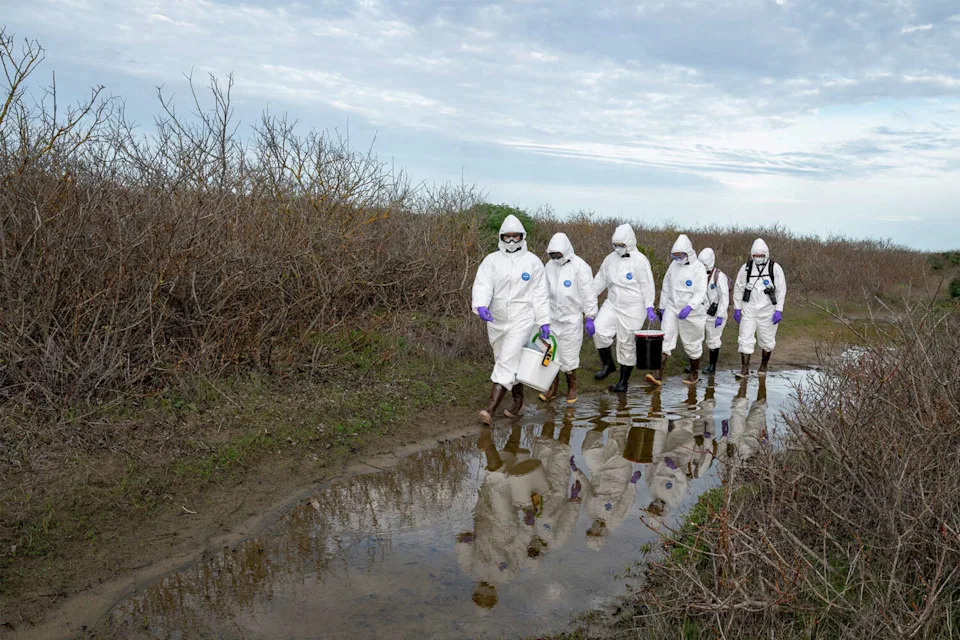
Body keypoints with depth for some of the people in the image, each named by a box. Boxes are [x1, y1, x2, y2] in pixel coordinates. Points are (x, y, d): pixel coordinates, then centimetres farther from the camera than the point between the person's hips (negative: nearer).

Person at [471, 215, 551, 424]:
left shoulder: (533, 262, 1)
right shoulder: (491, 260, 3)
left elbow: (540, 295, 2)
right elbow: (482, 285, -12)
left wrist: (544, 322, -1)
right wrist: (481, 305, -31)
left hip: (521, 320, -3)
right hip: (496, 320, 4)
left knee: (506, 363, -13)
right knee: (512, 363, 16)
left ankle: (490, 410, -18)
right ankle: (518, 402, 34)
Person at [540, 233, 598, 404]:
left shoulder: (580, 266, -11)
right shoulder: (549, 265, 5)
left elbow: (588, 294, -10)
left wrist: (590, 318, -12)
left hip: (571, 318, -4)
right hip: (552, 318, 5)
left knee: (569, 355, 3)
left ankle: (572, 387, 23)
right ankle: (553, 387, 20)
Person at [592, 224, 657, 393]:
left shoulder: (640, 260, -12)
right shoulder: (610, 259, 5)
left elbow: (647, 286, -12)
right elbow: (600, 279, 14)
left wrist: (649, 307, -17)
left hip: (632, 309, -5)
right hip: (612, 304, 5)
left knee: (627, 344, 4)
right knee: (599, 329, -15)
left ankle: (623, 381, 17)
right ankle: (608, 364, 7)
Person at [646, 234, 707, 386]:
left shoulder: (698, 268, -12)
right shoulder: (674, 265, 4)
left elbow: (700, 293, -20)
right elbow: (666, 288, 14)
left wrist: (689, 307, -33)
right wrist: (662, 307, 15)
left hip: (692, 312, -4)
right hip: (672, 308, 4)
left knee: (692, 344, 10)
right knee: (665, 338, -9)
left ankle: (695, 372, 31)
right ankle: (659, 375, -14)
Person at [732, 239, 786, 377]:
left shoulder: (775, 268, -7)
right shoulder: (746, 268, -2)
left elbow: (781, 290, -4)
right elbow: (738, 288, 5)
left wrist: (779, 311, -9)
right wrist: (737, 308, 4)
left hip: (767, 311, -1)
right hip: (748, 310, 1)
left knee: (767, 341, 12)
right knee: (745, 339, -4)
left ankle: (763, 366, 31)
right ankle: (744, 368, 3)